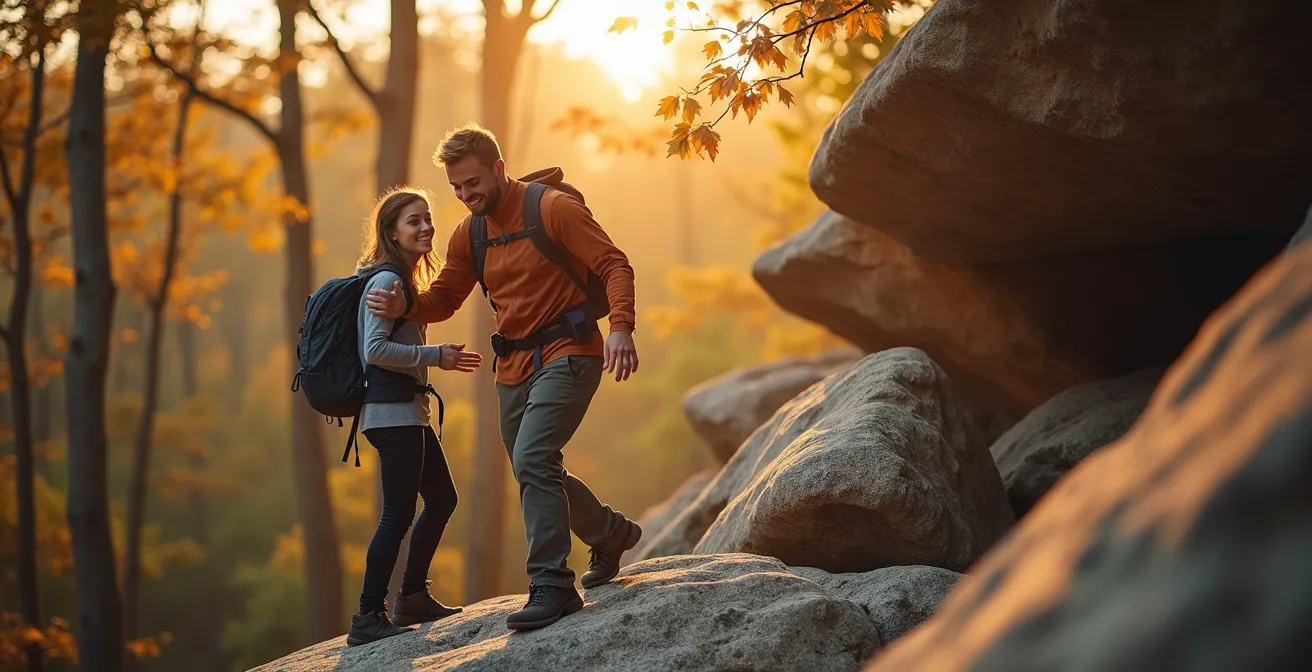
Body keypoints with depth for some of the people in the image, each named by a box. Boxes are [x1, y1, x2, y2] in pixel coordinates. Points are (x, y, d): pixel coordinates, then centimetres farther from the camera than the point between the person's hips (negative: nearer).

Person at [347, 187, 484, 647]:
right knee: (399, 514, -9)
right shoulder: (387, 280, -13)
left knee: (441, 499, 17)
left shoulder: (400, 280, 17)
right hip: (392, 412, -11)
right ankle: (368, 618, -6)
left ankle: (412, 597, 26)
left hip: (408, 410, 11)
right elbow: (374, 349, -21)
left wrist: (436, 358, 14)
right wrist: (435, 356, -17)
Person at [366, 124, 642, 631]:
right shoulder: (469, 233, 9)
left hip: (568, 355, -8)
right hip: (514, 366, 8)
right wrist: (403, 306, -9)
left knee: (532, 461, -23)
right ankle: (611, 533, 41)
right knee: (535, 474, 16)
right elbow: (444, 298, 14)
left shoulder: (554, 207, -12)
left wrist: (620, 327, -30)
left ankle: (552, 586, -19)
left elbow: (614, 265, -14)